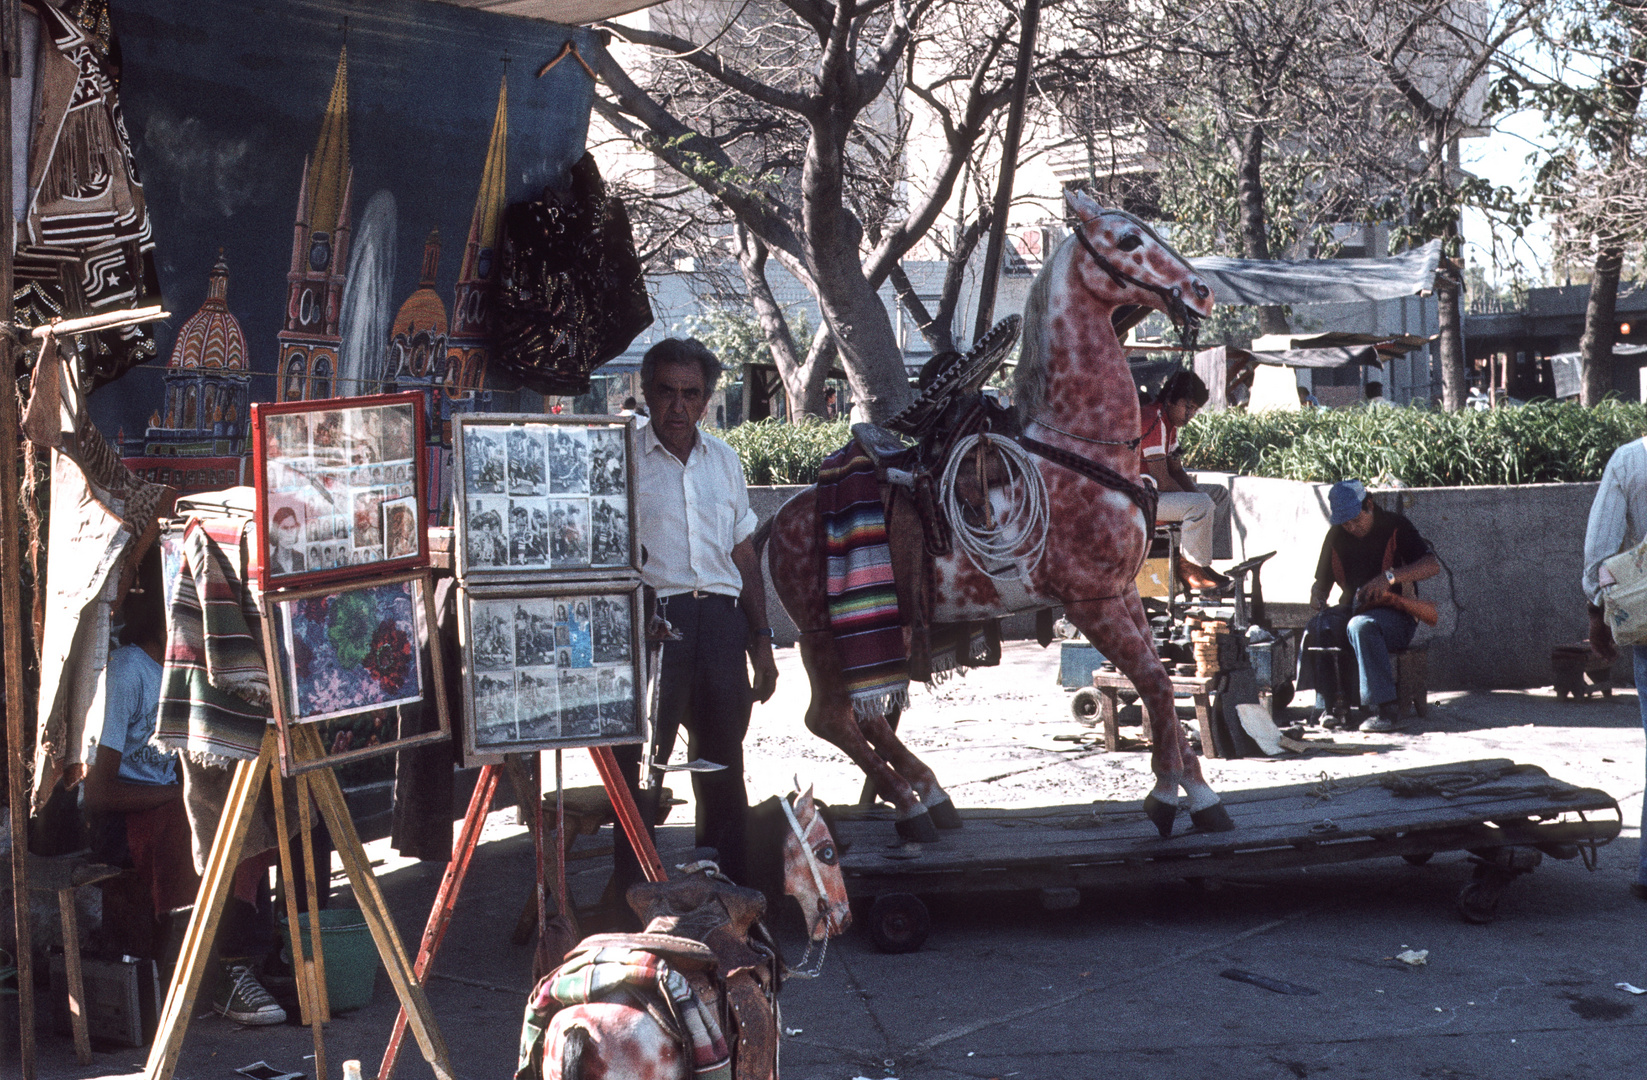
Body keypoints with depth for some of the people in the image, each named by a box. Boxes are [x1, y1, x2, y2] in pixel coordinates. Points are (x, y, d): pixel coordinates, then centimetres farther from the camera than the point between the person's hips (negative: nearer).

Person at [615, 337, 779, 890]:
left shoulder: (724, 460, 15)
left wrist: (760, 637, 15)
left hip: (721, 620, 5)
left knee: (723, 762, 10)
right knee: (640, 763, -4)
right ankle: (634, 892, 5)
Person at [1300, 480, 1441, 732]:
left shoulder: (1395, 527, -3)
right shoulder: (1336, 537, 11)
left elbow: (1432, 565, -13)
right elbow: (1322, 581, 19)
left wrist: (1391, 577, -27)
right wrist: (1317, 596, -6)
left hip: (1395, 615, -5)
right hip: (1352, 610, 5)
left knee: (1361, 626, -38)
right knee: (1317, 627, -27)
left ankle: (1385, 711, -41)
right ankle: (1330, 704, -21)